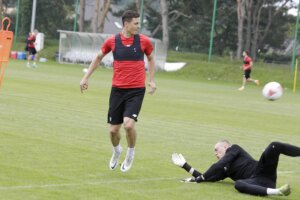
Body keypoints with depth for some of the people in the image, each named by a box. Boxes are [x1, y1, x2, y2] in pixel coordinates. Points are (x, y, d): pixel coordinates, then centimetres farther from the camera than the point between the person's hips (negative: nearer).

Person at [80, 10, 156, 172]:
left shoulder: (143, 41, -4)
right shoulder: (112, 41, -2)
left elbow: (151, 58, 15)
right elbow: (98, 57, 15)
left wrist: (151, 80, 9)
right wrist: (85, 77, 16)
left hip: (136, 90, -2)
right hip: (117, 90, 2)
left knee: (129, 124, -20)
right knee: (113, 130, 4)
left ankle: (131, 152, 9)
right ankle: (116, 151, 37)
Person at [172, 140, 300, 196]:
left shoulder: (234, 149, 14)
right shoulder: (225, 170, 31)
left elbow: (219, 165, 1)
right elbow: (206, 178, 27)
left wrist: (200, 178, 4)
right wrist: (185, 165, 30)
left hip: (261, 171, -3)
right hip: (257, 182, 3)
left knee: (274, 146, -30)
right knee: (238, 184, -35)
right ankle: (276, 192, -58)